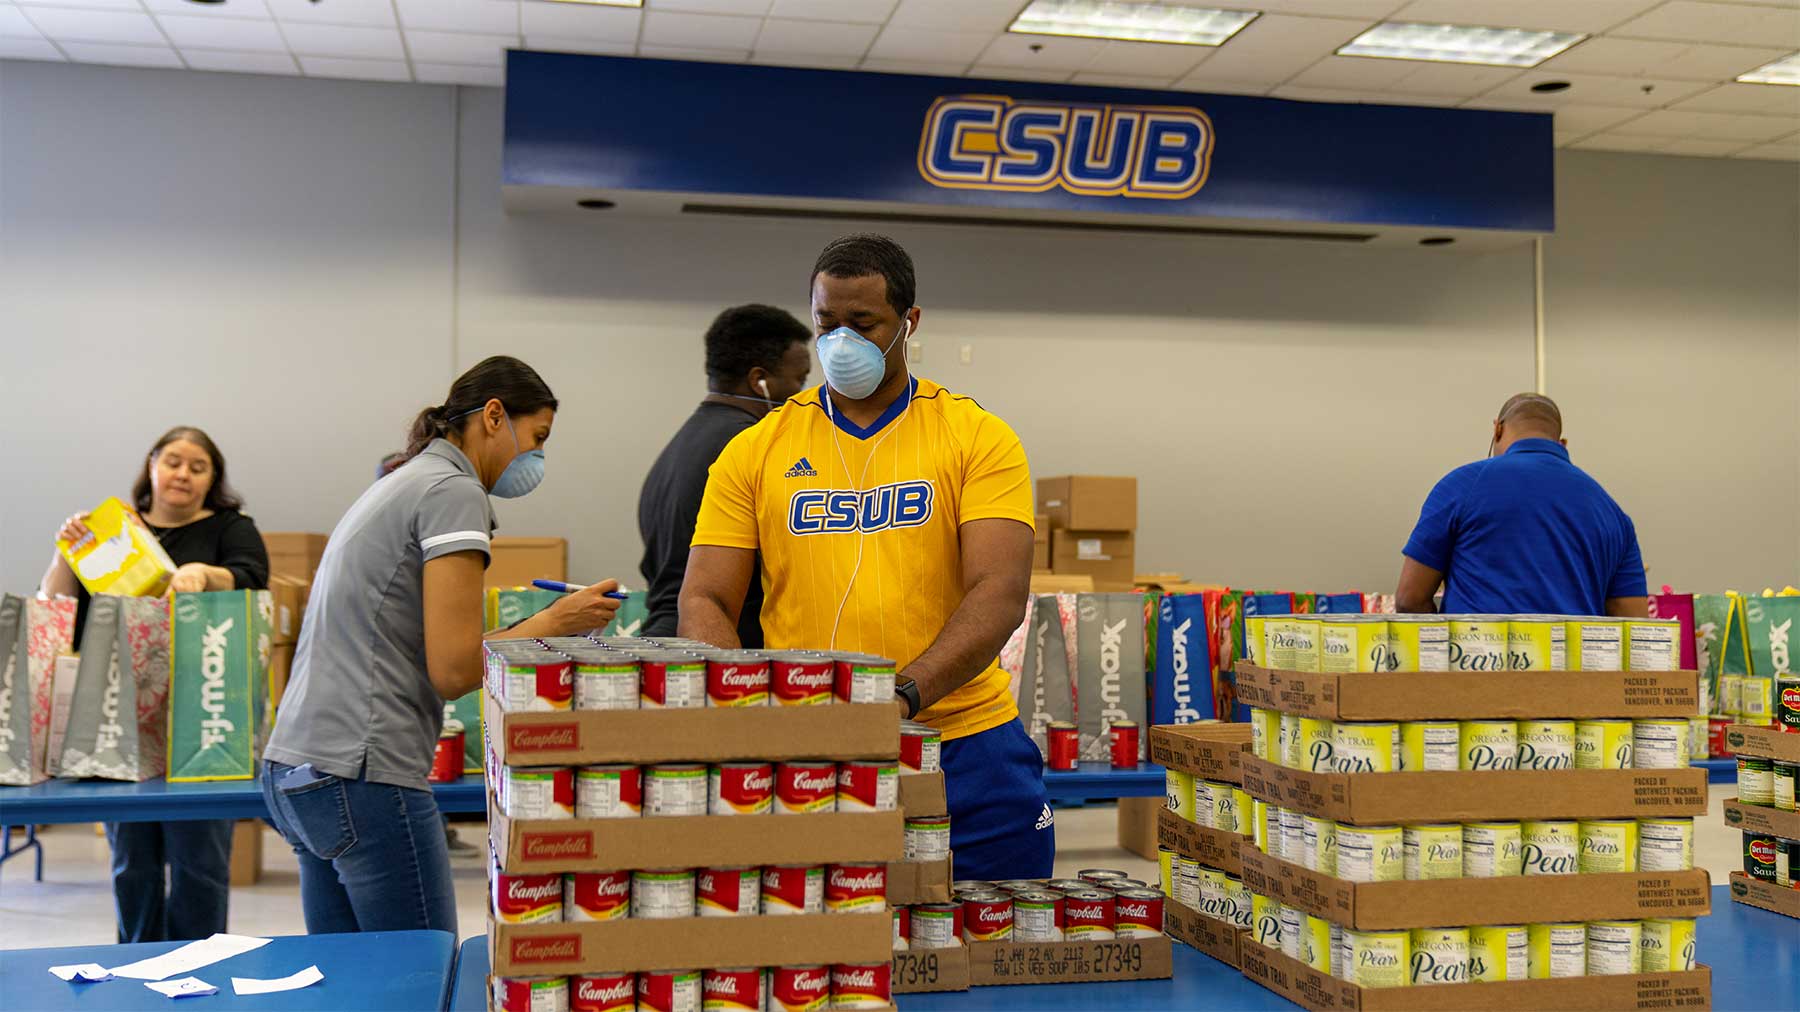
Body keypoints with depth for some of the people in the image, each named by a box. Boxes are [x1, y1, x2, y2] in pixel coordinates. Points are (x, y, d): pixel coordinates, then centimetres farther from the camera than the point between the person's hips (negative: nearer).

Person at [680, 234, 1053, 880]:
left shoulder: (979, 438, 2)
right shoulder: (755, 450, 7)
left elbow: (1000, 593, -9)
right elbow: (705, 602, 3)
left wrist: (904, 694, -24)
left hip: (963, 743, 0)